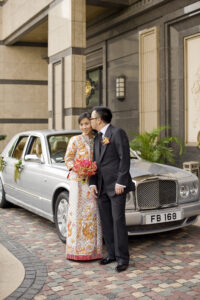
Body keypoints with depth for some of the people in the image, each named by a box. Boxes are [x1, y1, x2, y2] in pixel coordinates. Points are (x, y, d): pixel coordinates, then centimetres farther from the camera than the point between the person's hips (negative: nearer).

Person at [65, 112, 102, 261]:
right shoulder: (75, 140, 0)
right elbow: (68, 159, -1)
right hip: (79, 181, -4)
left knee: (92, 213, 6)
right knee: (79, 212, -4)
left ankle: (92, 247, 15)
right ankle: (78, 248, 3)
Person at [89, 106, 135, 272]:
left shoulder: (117, 133, -7)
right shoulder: (98, 138, 17)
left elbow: (125, 158, -13)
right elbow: (95, 162, 16)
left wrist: (121, 182, -18)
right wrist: (93, 183, 5)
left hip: (116, 185, -8)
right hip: (102, 187, 8)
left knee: (118, 221, -8)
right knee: (106, 221, 9)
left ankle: (123, 258, 1)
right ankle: (112, 254, 20)